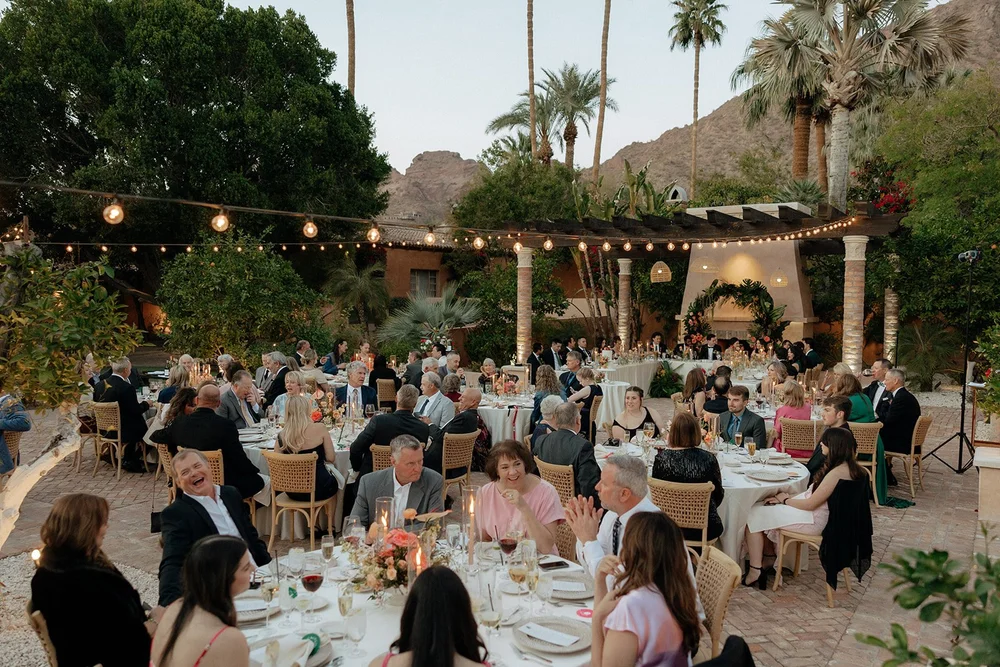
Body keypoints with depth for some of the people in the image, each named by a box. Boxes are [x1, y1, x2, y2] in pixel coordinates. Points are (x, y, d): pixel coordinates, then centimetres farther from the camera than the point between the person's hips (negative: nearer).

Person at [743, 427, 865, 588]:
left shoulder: (838, 472, -26)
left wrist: (785, 500, -5)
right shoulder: (847, 466, 4)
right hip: (816, 515, 10)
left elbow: (810, 504, -22)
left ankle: (755, 571, 2)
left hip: (813, 521, -10)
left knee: (753, 514, -4)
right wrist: (789, 497, 2)